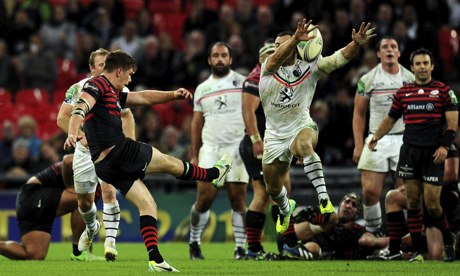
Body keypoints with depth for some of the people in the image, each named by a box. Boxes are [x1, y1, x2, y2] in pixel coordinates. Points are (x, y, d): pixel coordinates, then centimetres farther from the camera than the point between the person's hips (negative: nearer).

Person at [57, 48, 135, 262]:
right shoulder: (79, 89, -9)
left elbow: (127, 115, 13)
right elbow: (62, 118, -7)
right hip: (85, 151, 1)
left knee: (109, 191, -22)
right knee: (84, 201, 11)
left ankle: (110, 241, -21)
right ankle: (91, 228, 43)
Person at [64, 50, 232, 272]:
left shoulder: (113, 93, 23)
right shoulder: (97, 85, -8)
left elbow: (143, 97, 30)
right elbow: (80, 108, -25)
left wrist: (172, 95, 21)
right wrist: (73, 133, -42)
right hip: (119, 151, -10)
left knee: (147, 204, 9)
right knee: (169, 163, 12)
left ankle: (154, 258, -1)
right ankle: (214, 174, 34)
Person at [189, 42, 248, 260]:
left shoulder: (242, 83, 6)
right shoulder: (202, 89, 17)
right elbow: (197, 123, 18)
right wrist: (194, 155, 12)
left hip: (237, 147, -2)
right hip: (210, 148, 2)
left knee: (238, 198, -5)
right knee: (204, 198, -6)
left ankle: (240, 247, 0)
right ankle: (194, 242, 11)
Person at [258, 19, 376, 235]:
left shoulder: (309, 68, -4)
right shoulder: (269, 67, -7)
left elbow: (338, 59, -16)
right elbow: (277, 57, -30)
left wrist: (356, 43, -36)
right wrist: (296, 38, -49)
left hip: (301, 127, -3)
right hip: (275, 134, 3)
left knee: (304, 144, -41)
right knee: (272, 188, 13)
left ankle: (323, 197, -42)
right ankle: (285, 209, 49)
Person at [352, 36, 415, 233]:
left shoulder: (410, 79, 6)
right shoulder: (368, 80, 3)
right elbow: (359, 114, 7)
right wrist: (358, 145, 0)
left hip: (404, 138, 1)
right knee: (370, 191, -9)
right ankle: (372, 231, 6)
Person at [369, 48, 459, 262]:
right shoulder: (403, 92, 13)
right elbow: (391, 118, 21)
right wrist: (376, 137, 6)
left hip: (433, 153, -4)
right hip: (409, 151, 4)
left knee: (431, 204, -8)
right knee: (413, 202, 0)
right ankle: (418, 251, 5)